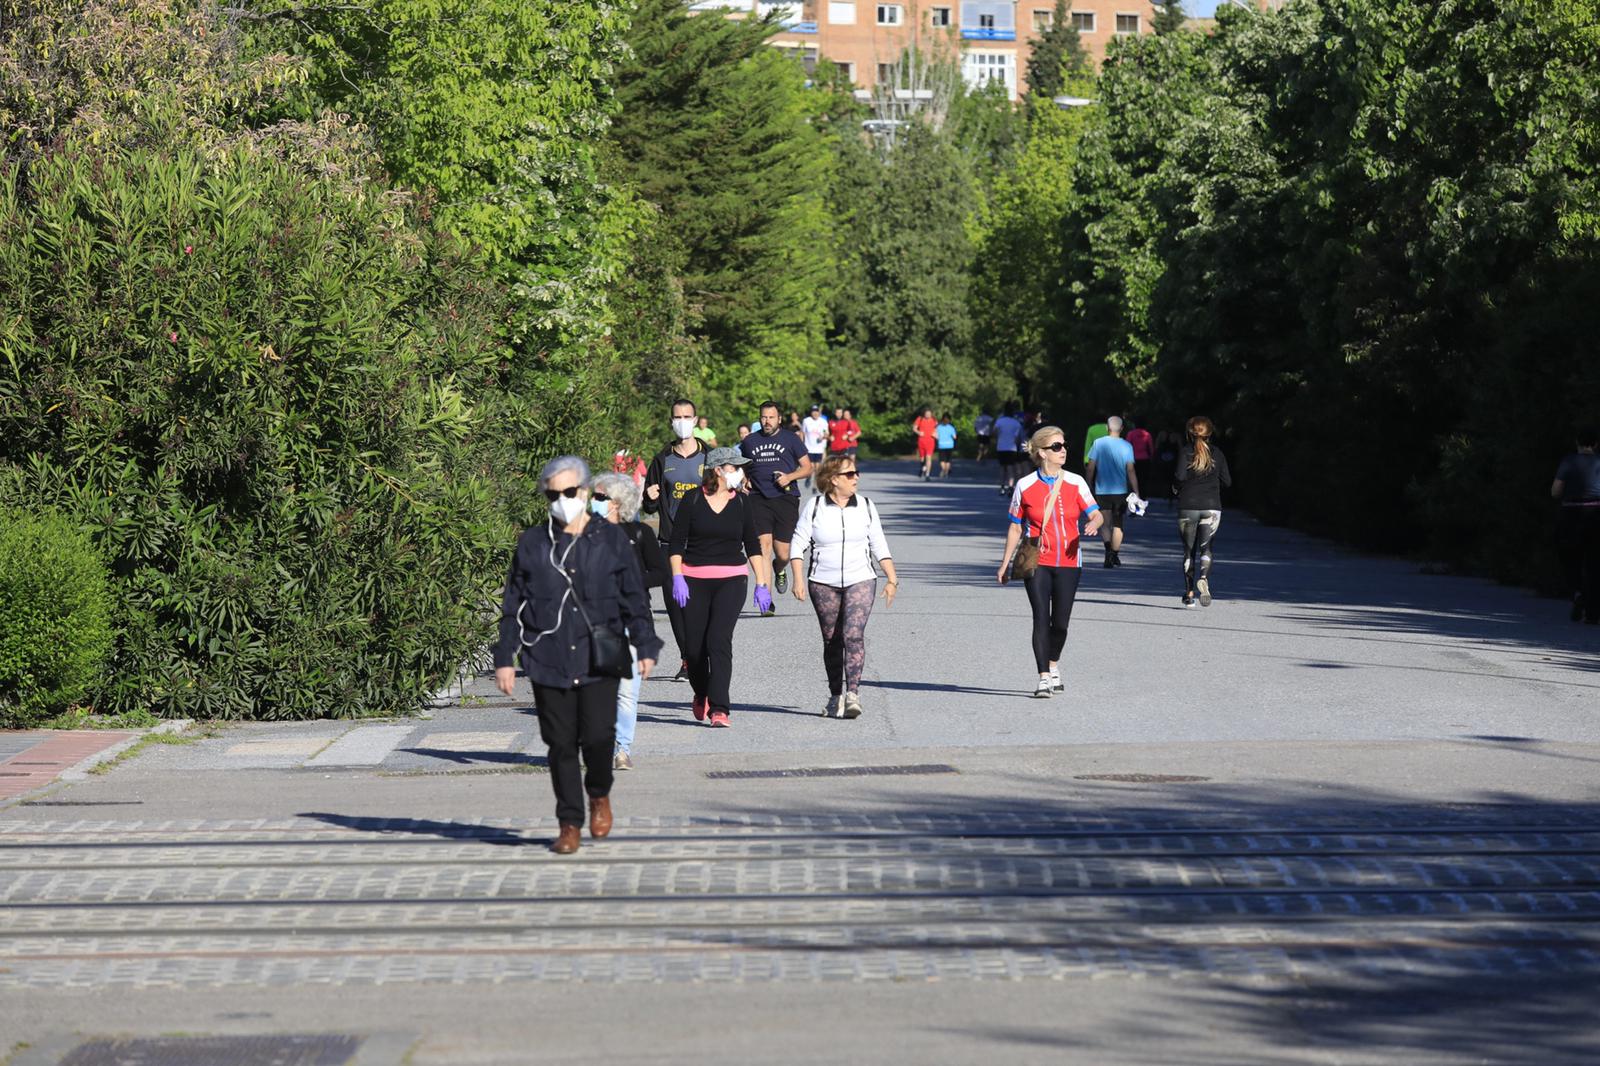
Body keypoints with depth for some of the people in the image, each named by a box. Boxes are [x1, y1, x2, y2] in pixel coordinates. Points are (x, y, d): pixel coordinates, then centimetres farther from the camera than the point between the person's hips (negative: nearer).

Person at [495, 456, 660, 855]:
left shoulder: (611, 540, 7)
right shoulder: (532, 544, 9)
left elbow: (634, 599, 11)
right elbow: (513, 607, 12)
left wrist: (645, 647, 5)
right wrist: (505, 658, 7)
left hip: (599, 659, -1)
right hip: (549, 661, 1)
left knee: (598, 736, -12)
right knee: (561, 744, 2)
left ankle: (599, 794, 19)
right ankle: (570, 824, 12)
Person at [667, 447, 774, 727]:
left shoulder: (741, 503, 7)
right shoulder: (693, 500, 0)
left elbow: (753, 546, 13)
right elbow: (677, 543, 1)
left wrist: (761, 584, 9)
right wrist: (677, 578, -9)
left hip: (731, 580, 0)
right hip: (694, 580, 0)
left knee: (719, 641, -16)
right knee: (694, 646, 3)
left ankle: (718, 709, -18)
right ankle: (701, 695, 32)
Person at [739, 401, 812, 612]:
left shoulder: (790, 439, 7)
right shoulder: (749, 441, 13)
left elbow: (807, 468, 9)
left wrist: (790, 477, -9)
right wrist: (743, 480, 6)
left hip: (785, 499, -1)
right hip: (759, 500, 1)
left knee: (783, 554, 0)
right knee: (763, 546, -15)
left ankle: (779, 570, 40)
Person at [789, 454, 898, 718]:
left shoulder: (865, 506, 4)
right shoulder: (815, 506, -1)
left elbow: (879, 545, 10)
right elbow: (799, 543, 1)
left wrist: (892, 579, 6)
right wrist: (798, 579, -8)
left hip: (860, 581, 0)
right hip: (823, 584, 0)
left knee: (853, 635, -17)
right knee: (831, 640, 7)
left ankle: (853, 694, -22)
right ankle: (835, 696, 18)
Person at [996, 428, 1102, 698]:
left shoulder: (1075, 483, 4)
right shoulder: (1025, 486, 0)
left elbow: (1096, 514, 1)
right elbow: (1015, 527, 7)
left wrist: (1094, 524, -24)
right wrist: (1005, 563, 6)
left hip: (1068, 563, 2)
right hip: (1037, 563, -2)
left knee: (1060, 622, 6)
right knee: (1041, 619, -10)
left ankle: (1054, 665, 32)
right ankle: (1044, 679, -7)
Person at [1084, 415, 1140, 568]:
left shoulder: (1098, 444, -4)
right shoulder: (1126, 446, -4)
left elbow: (1090, 468, -1)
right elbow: (1131, 471, -7)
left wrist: (1089, 486, 13)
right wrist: (1136, 492, -3)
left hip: (1102, 491, -1)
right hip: (1121, 491, 1)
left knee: (1104, 523, -1)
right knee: (1117, 525, 13)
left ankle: (1108, 548, -28)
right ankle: (1115, 555, 18)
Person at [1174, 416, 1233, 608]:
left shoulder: (1185, 452, -4)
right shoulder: (1217, 453, 4)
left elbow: (1181, 475, -18)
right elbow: (1227, 481, 4)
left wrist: (1177, 487, 3)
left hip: (1188, 507, -1)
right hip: (1212, 507, 1)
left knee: (1189, 550, 9)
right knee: (1205, 547, 3)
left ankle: (1189, 593, 8)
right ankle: (1203, 578, -26)